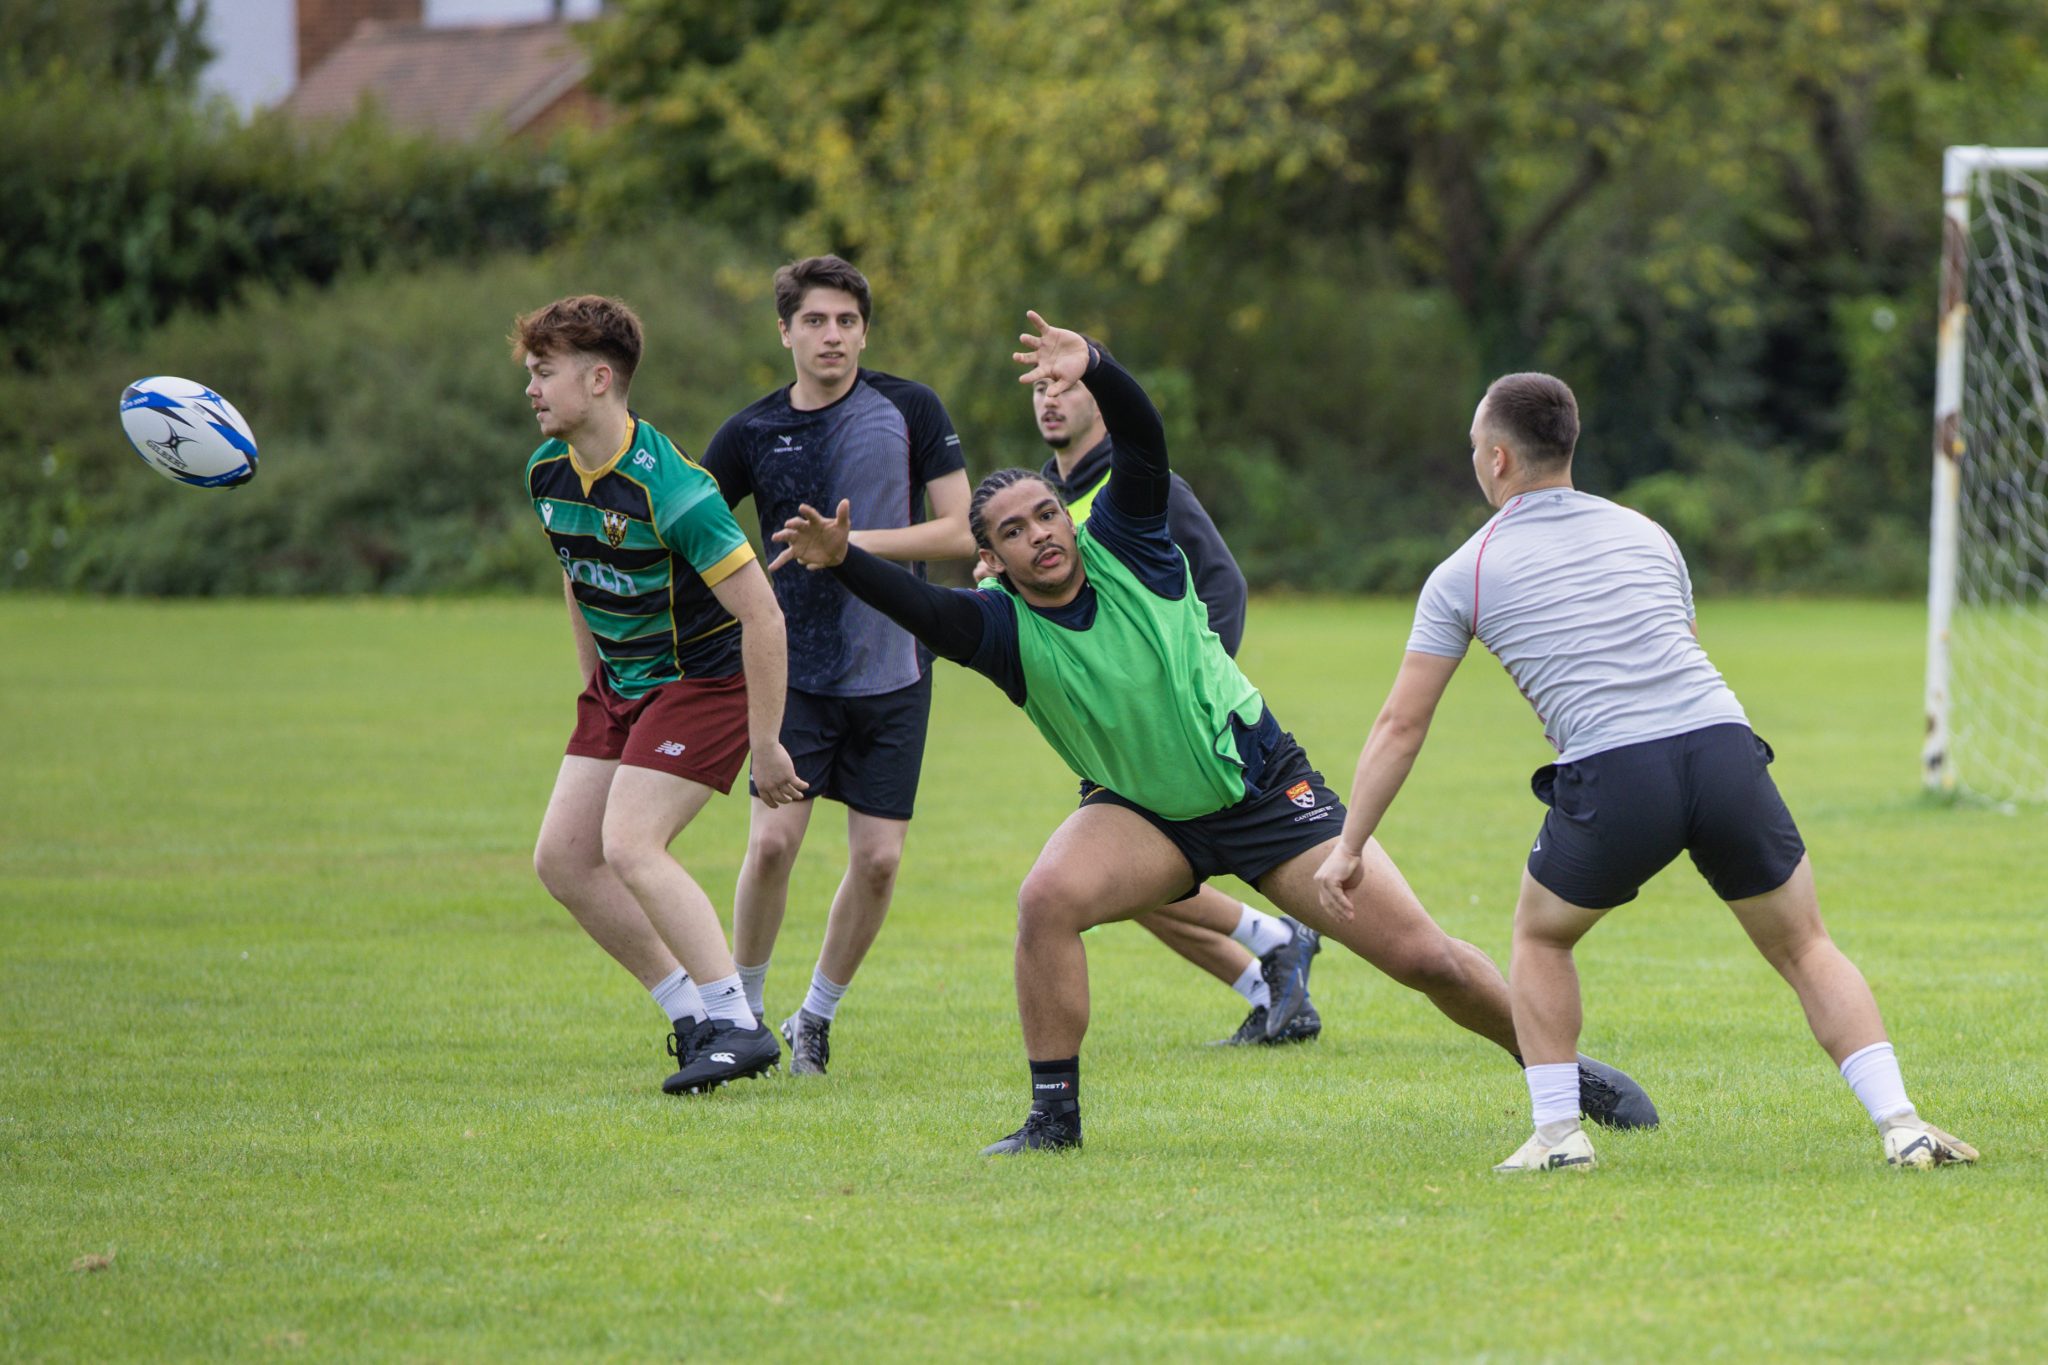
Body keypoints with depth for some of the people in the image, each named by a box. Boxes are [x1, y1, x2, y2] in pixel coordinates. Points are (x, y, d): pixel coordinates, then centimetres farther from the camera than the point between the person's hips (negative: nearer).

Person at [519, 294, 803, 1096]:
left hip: (705, 679, -9)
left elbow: (762, 615, -25)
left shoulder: (665, 487, -28)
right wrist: (595, 684, 20)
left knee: (629, 846, -22)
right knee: (561, 857, 2)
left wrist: (765, 745, -22)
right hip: (620, 685, 9)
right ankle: (693, 1013, 11)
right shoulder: (547, 473, -2)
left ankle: (738, 1027, -15)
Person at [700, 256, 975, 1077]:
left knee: (878, 858, -3)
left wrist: (858, 543, -15)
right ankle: (741, 1011, 7)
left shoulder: (910, 411, -3)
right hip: (796, 670, 0)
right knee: (772, 841, -13)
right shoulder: (751, 433, 0)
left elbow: (961, 531, -6)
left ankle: (817, 1016, 17)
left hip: (893, 672, 0)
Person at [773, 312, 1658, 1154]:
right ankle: (1054, 1115, -17)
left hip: (1268, 792, -1)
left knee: (1420, 955, -4)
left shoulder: (1122, 547, -13)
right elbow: (922, 609, -33)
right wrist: (840, 560, -51)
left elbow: (1141, 442, -27)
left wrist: (1092, 367, -46)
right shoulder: (1000, 624, -13)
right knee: (1047, 899, -28)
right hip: (1142, 814, 1)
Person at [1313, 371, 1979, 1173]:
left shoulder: (1464, 574, 13)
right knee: (1803, 948, 16)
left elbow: (1401, 725, 16)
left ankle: (1557, 1133, 15)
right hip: (1725, 746, 2)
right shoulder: (1644, 534, 23)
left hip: (1613, 776, -2)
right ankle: (1899, 1123, 2)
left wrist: (1350, 846, 24)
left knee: (1540, 936, 25)